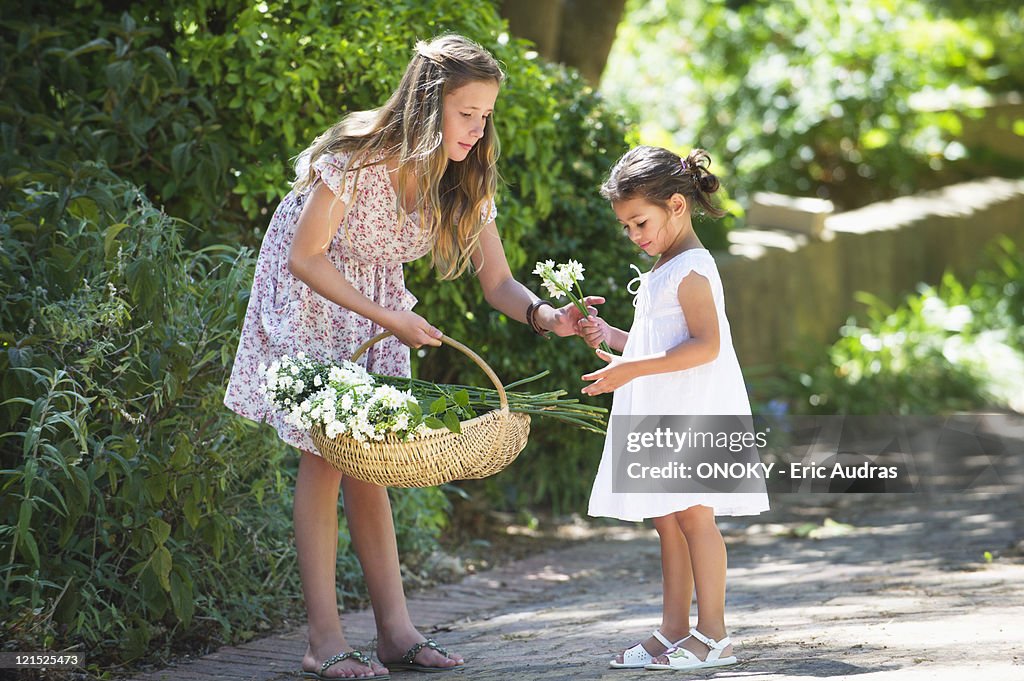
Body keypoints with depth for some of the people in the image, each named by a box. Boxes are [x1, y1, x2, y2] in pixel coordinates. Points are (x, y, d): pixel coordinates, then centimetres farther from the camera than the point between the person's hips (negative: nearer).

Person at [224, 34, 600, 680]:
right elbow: (305, 257, -24)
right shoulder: (359, 159, -29)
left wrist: (544, 314, -31)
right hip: (307, 301, -6)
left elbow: (498, 281, -10)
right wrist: (389, 319, -27)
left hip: (377, 304, 6)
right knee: (325, 454, -10)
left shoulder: (465, 182, -10)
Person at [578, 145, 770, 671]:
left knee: (692, 513, -8)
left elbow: (704, 345, -23)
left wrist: (632, 369, -26)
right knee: (668, 521, 10)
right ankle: (674, 632, 14)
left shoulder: (691, 269, -12)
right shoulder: (661, 272, 19)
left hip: (693, 410, -10)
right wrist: (611, 337, 13)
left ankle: (712, 635, -5)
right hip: (662, 415, 10)